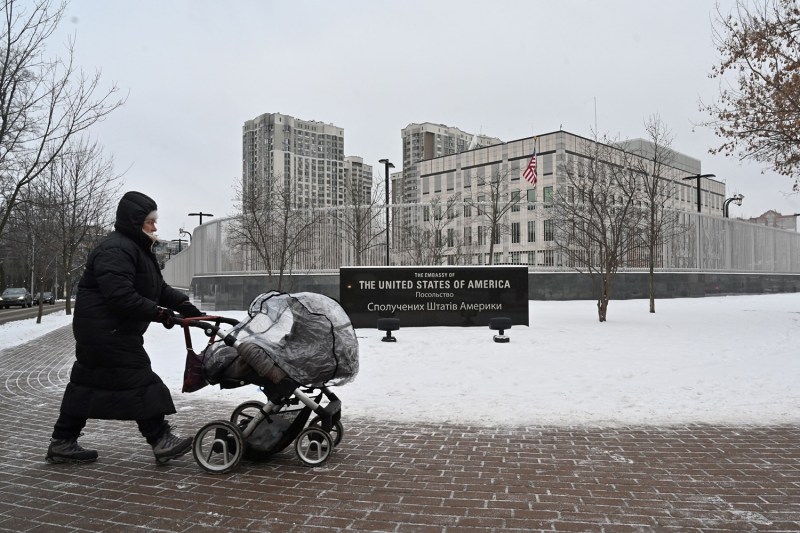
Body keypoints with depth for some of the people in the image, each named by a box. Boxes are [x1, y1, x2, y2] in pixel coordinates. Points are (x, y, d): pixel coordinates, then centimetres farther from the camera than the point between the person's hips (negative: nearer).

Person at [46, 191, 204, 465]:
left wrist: (183, 304, 1)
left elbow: (157, 288, 15)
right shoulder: (116, 249, -20)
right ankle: (161, 440, -2)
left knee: (87, 383, 16)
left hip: (97, 332, 11)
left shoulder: (136, 248, 16)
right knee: (138, 381, -8)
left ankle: (62, 443, 26)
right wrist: (159, 312, -27)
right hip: (108, 332, -11)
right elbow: (120, 295, -30)